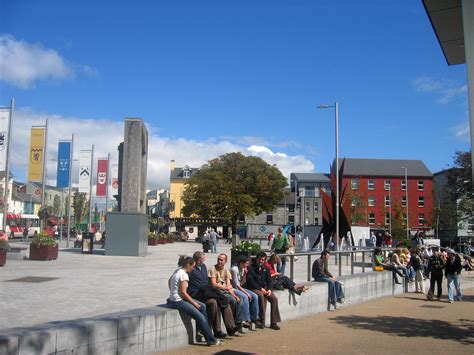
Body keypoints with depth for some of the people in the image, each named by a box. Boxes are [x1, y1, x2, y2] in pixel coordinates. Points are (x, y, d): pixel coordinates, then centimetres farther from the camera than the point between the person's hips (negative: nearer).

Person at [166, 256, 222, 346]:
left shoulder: (178, 271, 10)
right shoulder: (184, 274, -17)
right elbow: (183, 292, -20)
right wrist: (194, 303, -9)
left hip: (174, 298, 10)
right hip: (178, 301, -10)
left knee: (202, 306, 14)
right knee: (201, 317, -12)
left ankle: (199, 332, 16)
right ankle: (211, 340, -3)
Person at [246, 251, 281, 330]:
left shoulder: (266, 269, 13)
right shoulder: (251, 268, -4)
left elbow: (269, 280, 11)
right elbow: (251, 281, -11)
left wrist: (269, 289, -8)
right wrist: (261, 289, -18)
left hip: (265, 288, 5)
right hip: (254, 288, -5)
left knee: (274, 299, -18)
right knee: (261, 295, -36)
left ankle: (273, 322, -11)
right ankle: (262, 321, -27)